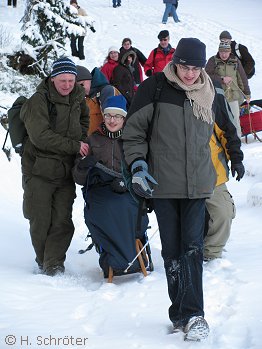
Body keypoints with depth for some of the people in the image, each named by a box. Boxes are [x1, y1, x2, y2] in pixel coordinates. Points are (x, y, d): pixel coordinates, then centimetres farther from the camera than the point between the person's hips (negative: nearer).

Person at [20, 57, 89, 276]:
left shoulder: (77, 98, 9)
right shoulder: (39, 100, -10)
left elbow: (84, 120, 30)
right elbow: (40, 136, -19)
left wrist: (83, 141, 11)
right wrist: (75, 145, -17)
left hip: (66, 171, 4)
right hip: (39, 171, -4)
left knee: (62, 221, -5)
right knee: (40, 221, 3)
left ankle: (53, 264, 1)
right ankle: (43, 261, 21)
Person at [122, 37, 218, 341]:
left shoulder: (209, 94, 8)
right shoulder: (154, 88, -5)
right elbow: (133, 130, -1)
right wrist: (138, 165, -12)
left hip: (197, 184, 2)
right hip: (163, 183, -2)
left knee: (192, 247, -7)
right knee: (172, 249, 4)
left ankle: (191, 314, -6)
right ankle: (182, 311, 13)